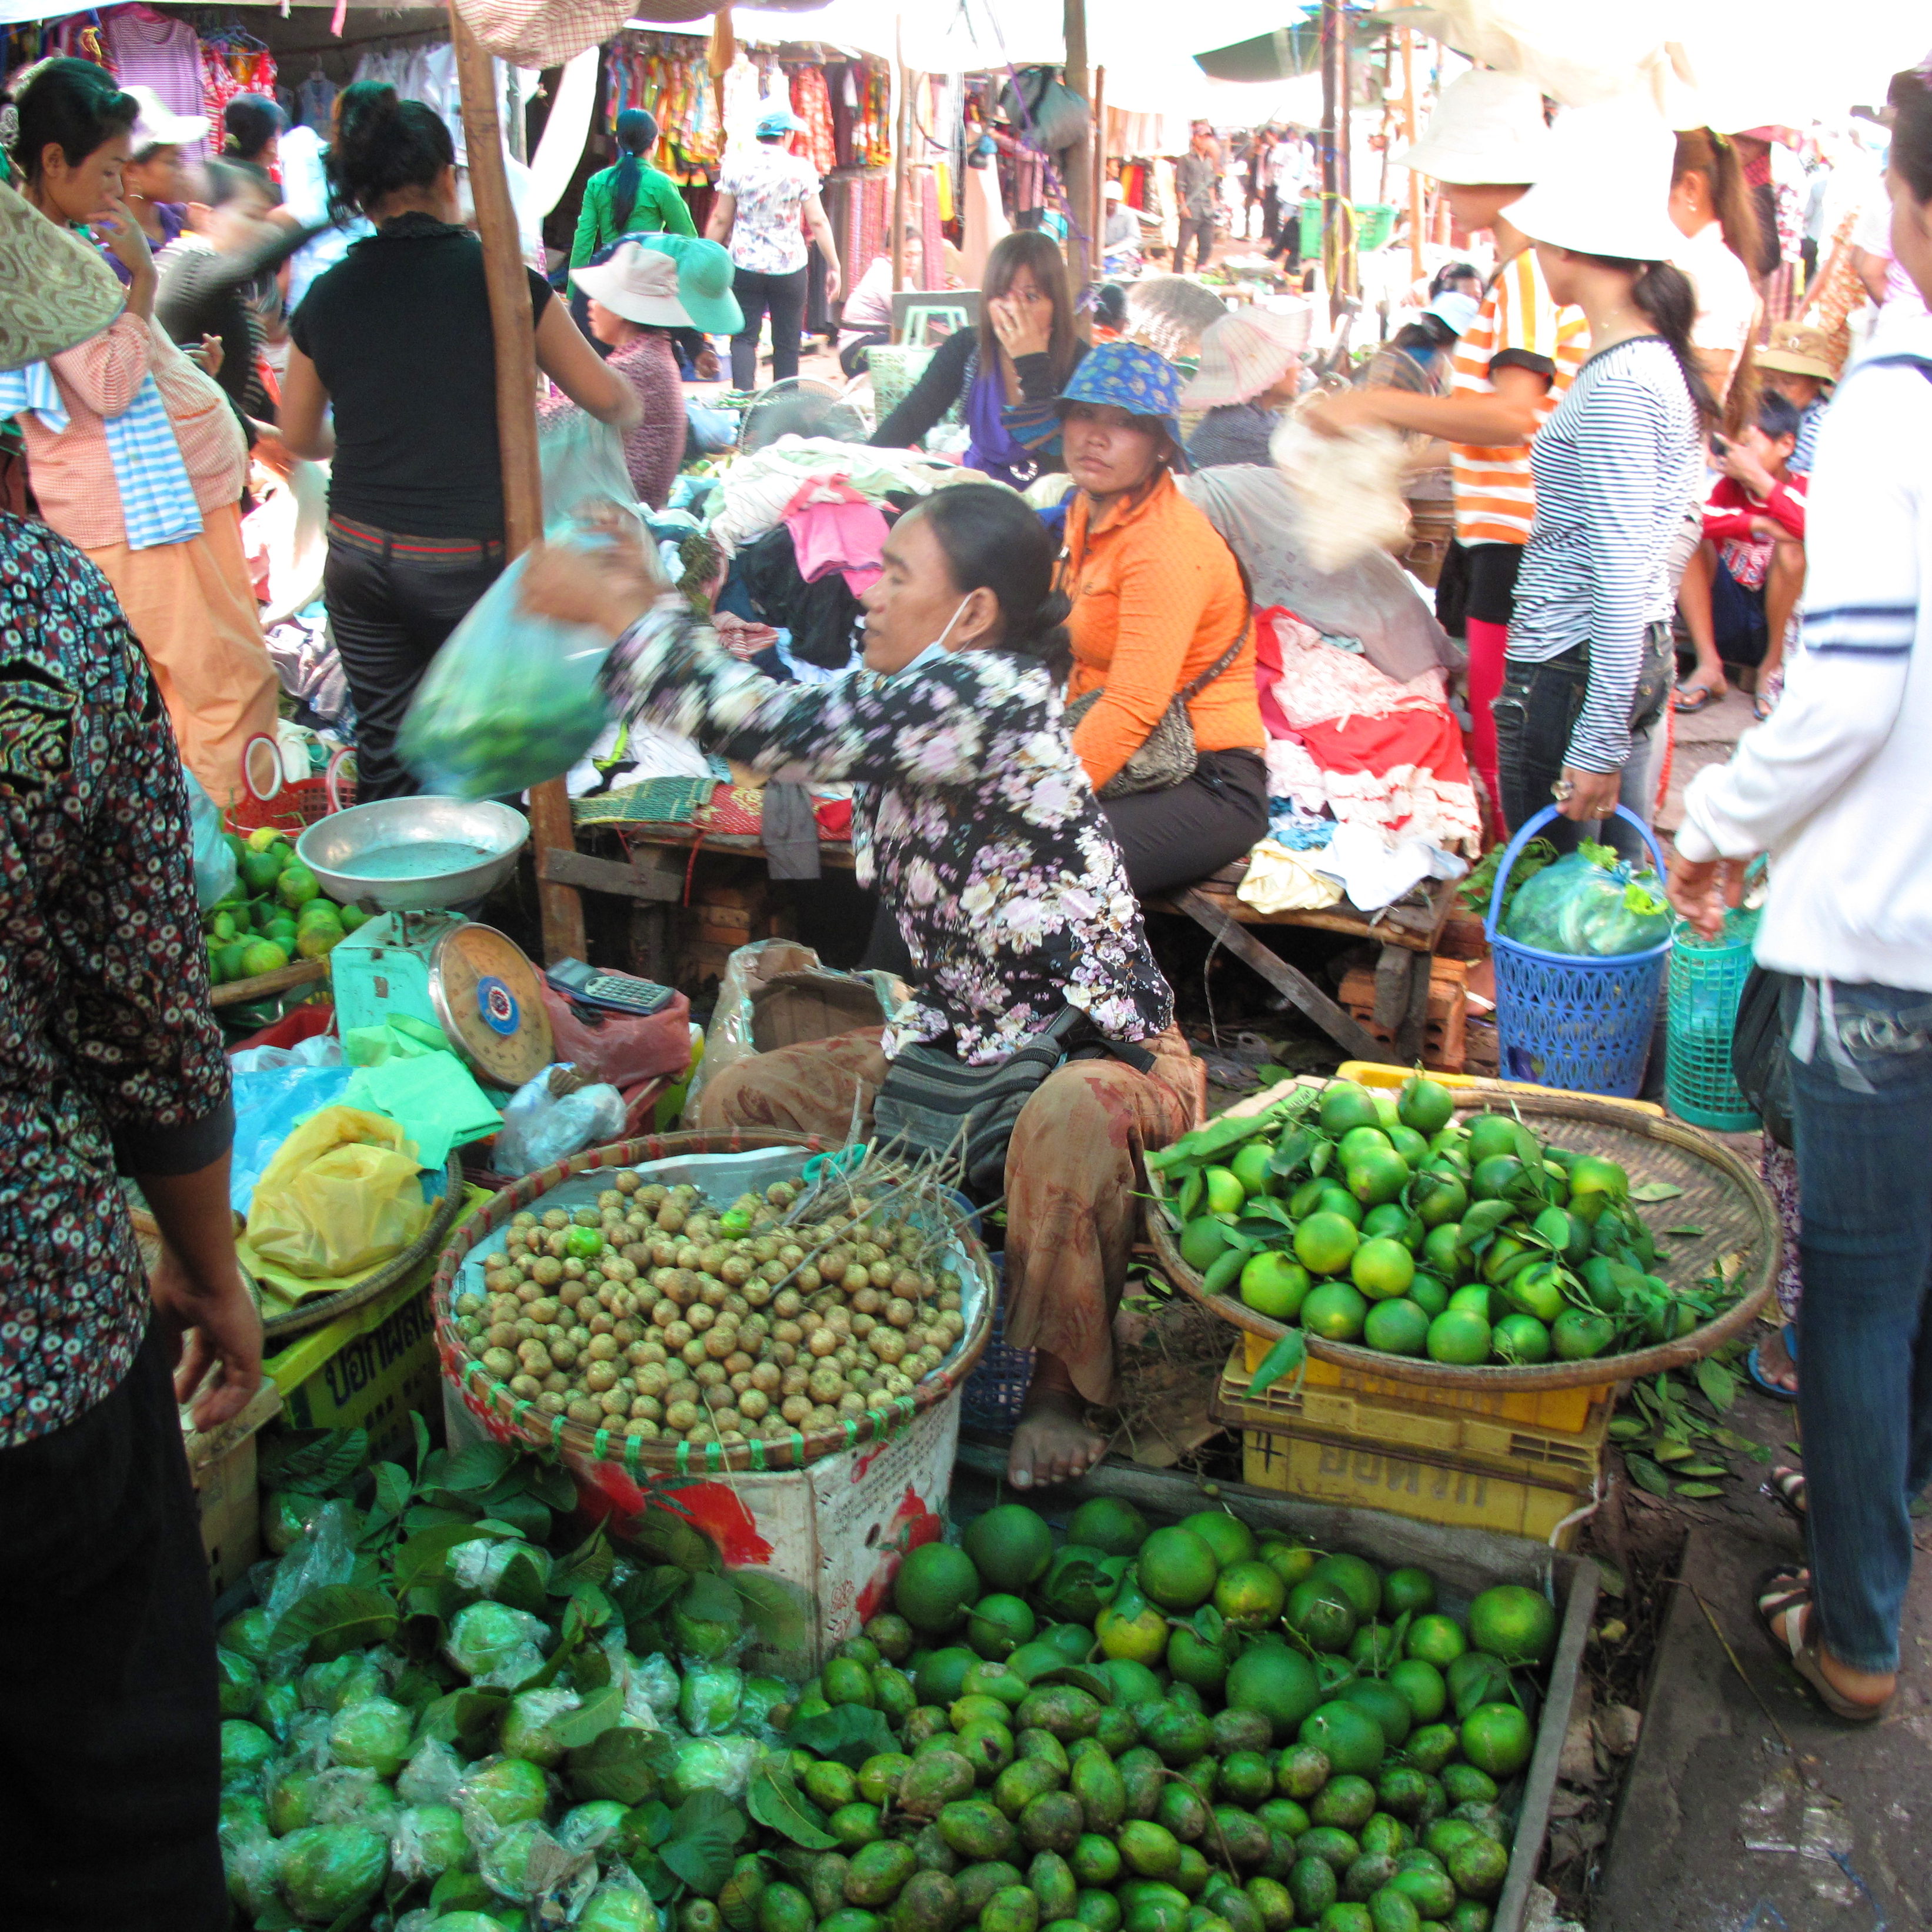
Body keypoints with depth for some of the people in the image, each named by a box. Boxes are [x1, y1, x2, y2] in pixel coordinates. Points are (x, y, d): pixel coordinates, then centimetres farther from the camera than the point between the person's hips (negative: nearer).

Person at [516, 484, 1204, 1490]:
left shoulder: (982, 694, -23)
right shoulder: (916, 701, 4)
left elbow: (778, 728, -28)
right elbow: (790, 719, 14)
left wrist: (619, 614, -20)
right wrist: (654, 611, 7)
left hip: (1097, 1051, -9)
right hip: (957, 1039, 9)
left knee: (1073, 1119, -42)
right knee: (738, 1097, -1)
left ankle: (1062, 1391, -22)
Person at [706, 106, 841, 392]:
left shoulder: (735, 167, 0)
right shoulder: (801, 169, -5)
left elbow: (720, 220, 3)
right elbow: (817, 221, -5)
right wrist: (834, 266, 0)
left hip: (745, 264, 1)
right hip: (789, 265, -1)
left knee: (744, 337, 3)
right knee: (787, 342, 9)